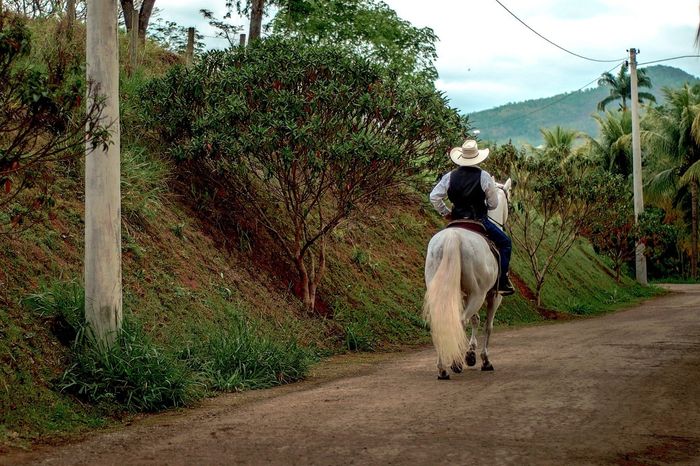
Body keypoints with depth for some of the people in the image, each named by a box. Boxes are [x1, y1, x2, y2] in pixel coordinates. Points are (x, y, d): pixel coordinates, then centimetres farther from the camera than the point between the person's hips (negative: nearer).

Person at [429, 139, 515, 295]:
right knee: (505, 243, 12)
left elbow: (434, 197, -1)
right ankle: (502, 282, 7)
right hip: (480, 221, -3)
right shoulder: (484, 176, -10)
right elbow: (493, 204, -3)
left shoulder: (450, 176, -1)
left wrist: (445, 212, 13)